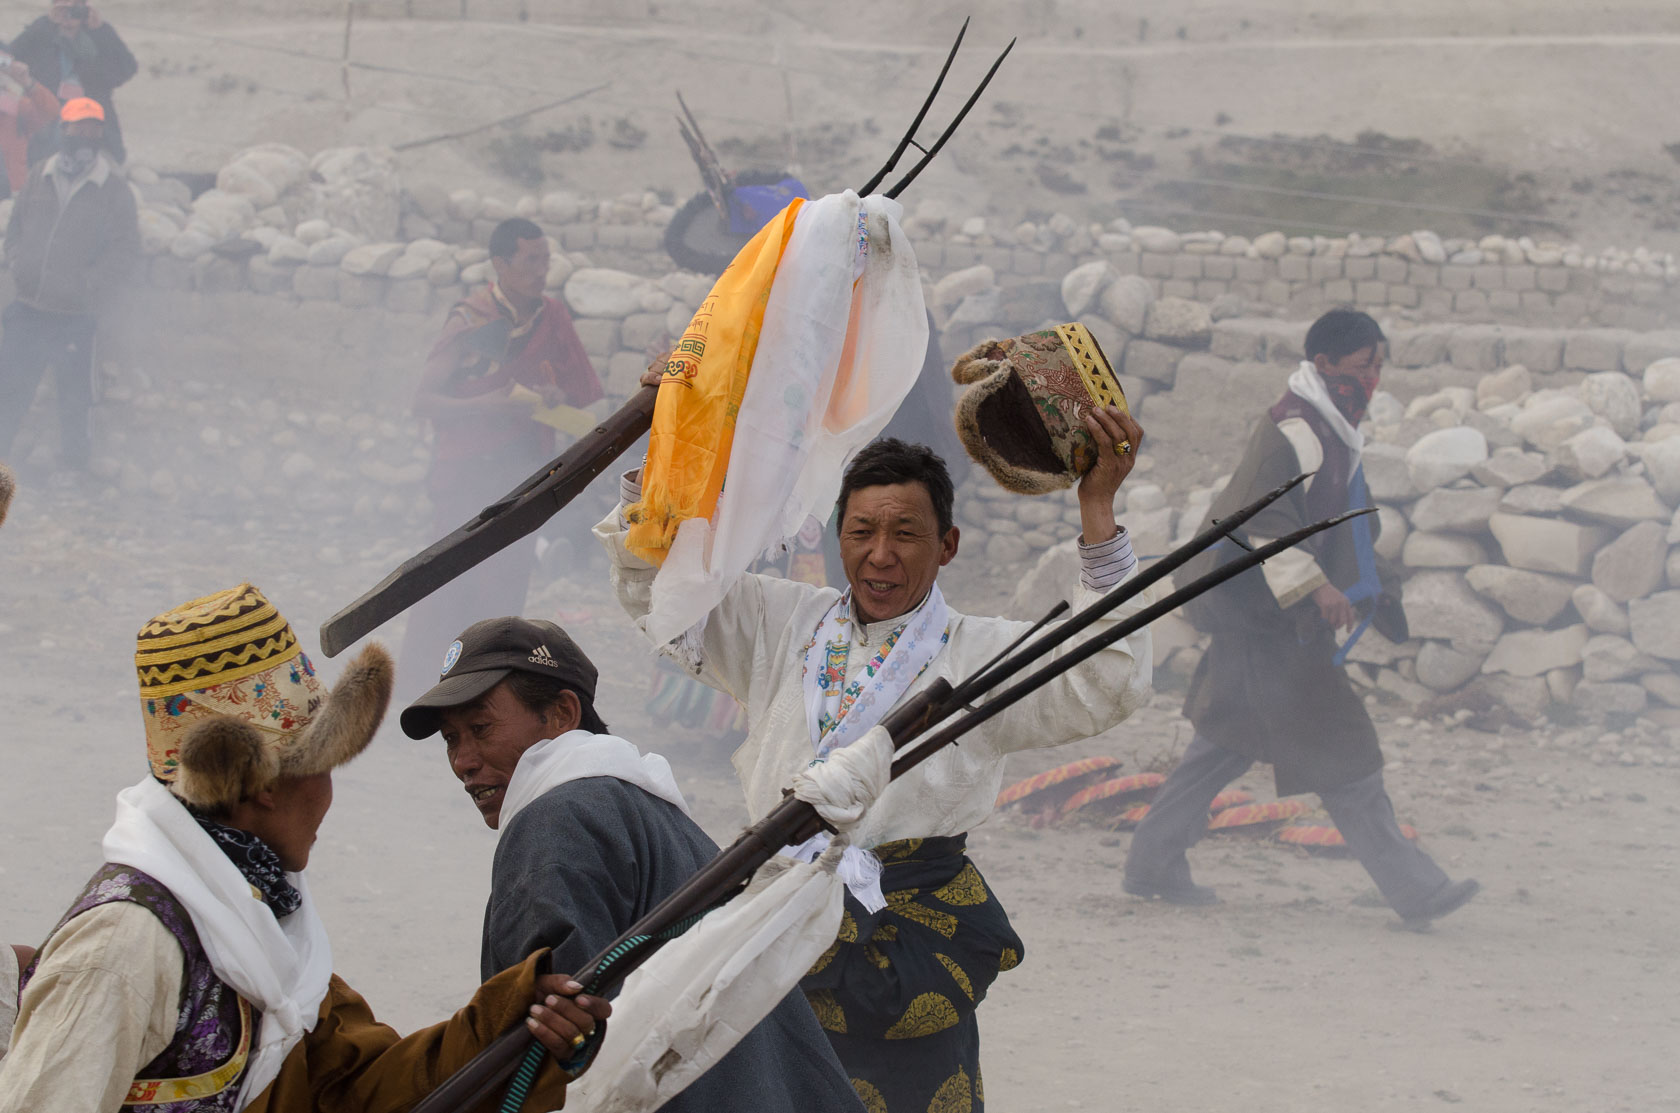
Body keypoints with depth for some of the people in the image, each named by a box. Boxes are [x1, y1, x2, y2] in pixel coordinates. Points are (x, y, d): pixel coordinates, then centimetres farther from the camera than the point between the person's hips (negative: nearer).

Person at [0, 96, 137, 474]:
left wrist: (91, 286, -16)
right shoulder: (39, 178, 6)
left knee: (75, 397, 9)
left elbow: (125, 248, -6)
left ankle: (75, 461, 25)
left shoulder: (113, 188, -5)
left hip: (77, 315, -3)